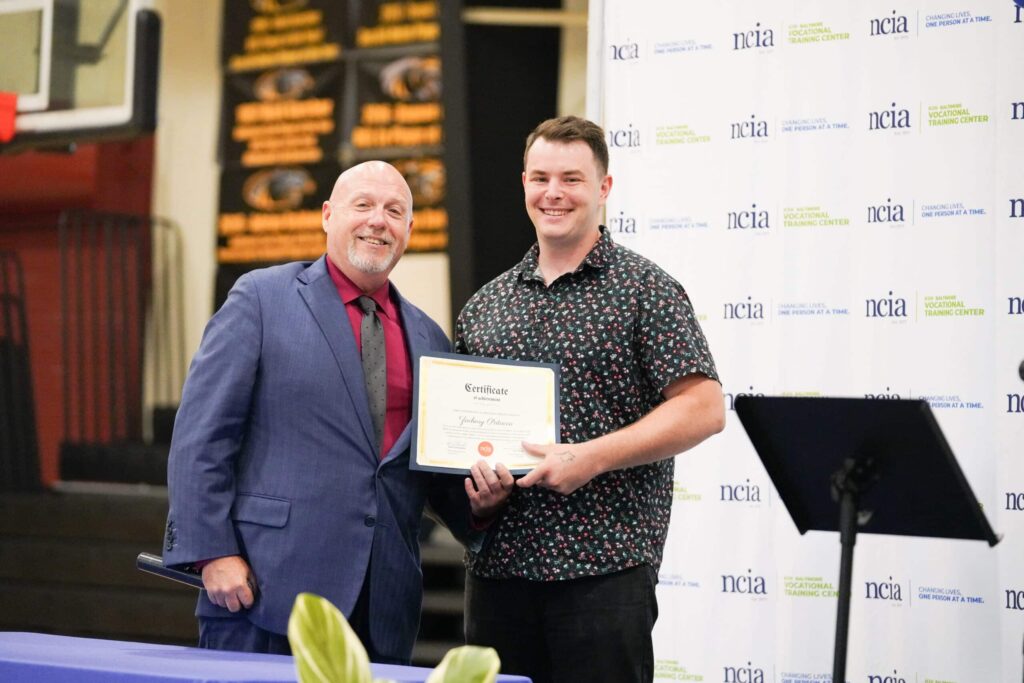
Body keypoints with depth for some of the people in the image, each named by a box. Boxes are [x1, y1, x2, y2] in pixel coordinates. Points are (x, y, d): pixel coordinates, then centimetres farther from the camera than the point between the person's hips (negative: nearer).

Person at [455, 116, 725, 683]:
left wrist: (591, 457, -16)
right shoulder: (484, 306, 15)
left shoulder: (644, 290, -1)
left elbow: (703, 408, -8)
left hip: (604, 566, -5)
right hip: (496, 563, 5)